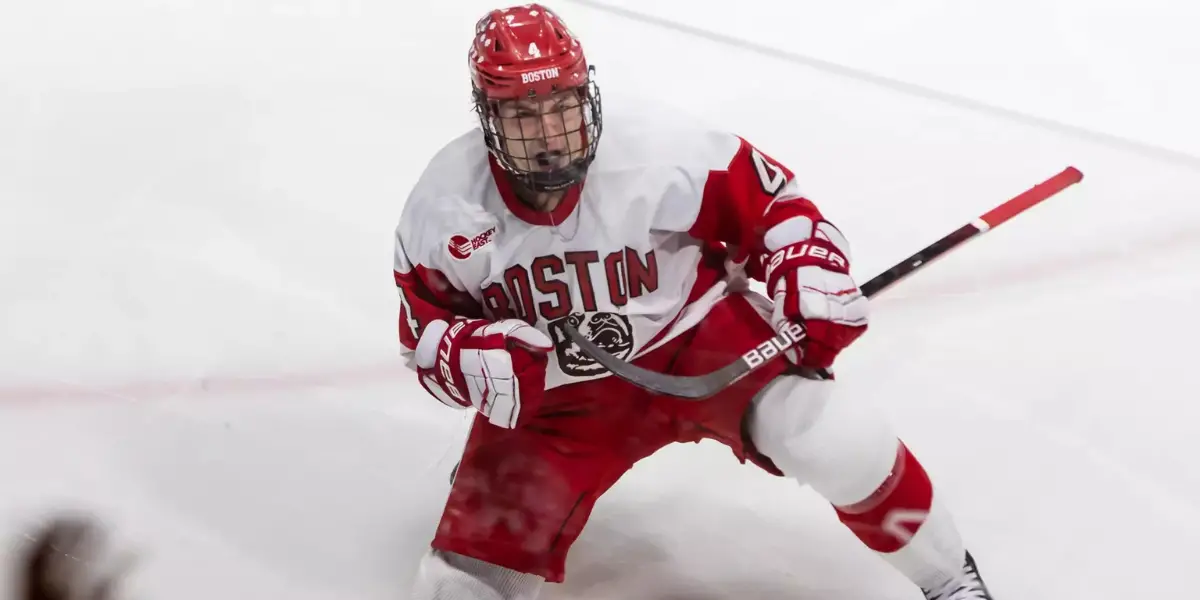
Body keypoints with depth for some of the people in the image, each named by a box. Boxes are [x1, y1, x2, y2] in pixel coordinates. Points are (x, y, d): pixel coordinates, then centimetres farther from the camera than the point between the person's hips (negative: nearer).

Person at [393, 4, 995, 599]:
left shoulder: (662, 152, -26)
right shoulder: (445, 206, -19)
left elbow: (771, 204, -10)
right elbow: (425, 329, -5)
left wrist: (811, 288, -23)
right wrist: (482, 361, -25)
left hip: (694, 336, -1)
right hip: (552, 394, 2)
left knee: (836, 439, -27)